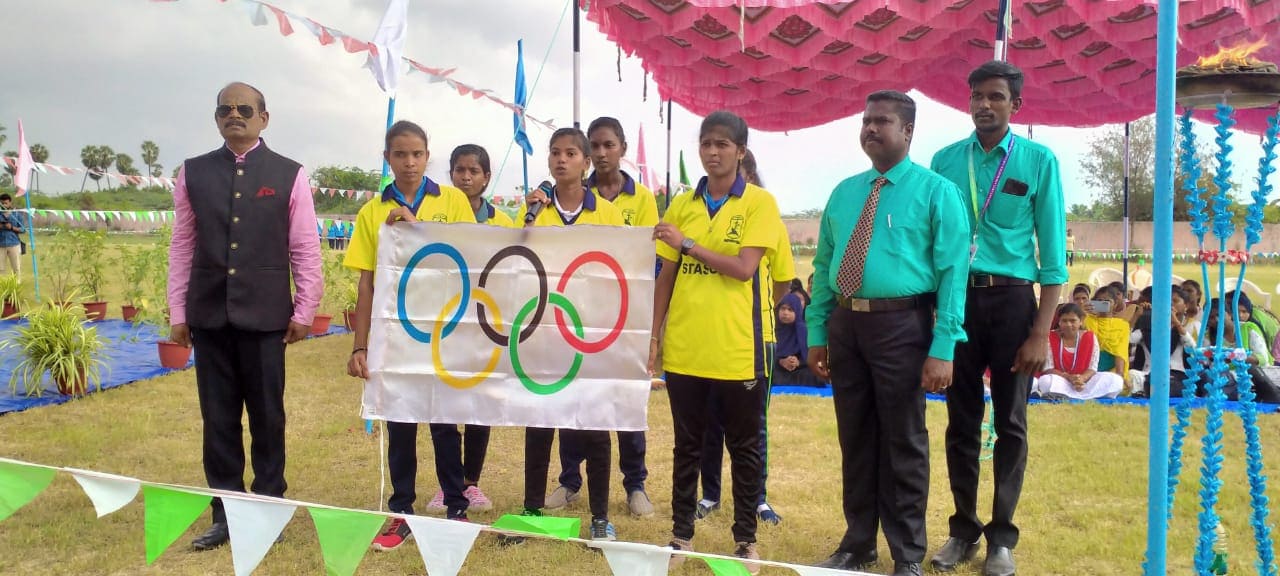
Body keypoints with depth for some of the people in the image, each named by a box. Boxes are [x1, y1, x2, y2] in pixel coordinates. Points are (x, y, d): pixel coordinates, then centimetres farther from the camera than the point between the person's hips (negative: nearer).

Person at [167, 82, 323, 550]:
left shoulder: (289, 175, 1)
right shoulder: (193, 173, 8)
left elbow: (305, 249, 0)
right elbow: (182, 246, 8)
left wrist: (305, 311, -4)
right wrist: (177, 312, 5)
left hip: (264, 315, -2)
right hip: (208, 316, 2)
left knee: (267, 418, 6)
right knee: (218, 419, 8)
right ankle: (225, 514, 19)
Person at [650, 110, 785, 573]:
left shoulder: (760, 202, -3)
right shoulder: (681, 205, 8)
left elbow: (743, 268, -14)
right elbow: (666, 276, 9)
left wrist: (687, 244, -12)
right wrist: (654, 335, 5)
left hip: (737, 348, -3)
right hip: (684, 347, 3)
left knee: (744, 446, 10)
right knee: (687, 445, 13)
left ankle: (746, 537, 23)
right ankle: (682, 532, 26)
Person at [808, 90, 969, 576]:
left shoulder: (936, 192, -4)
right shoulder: (844, 193, 12)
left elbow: (953, 272, -10)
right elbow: (824, 265, 14)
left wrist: (943, 348, -17)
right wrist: (817, 333, 8)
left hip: (901, 325, -5)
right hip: (845, 324, 5)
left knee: (903, 444, 5)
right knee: (855, 440, 14)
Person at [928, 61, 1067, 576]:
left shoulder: (1038, 161, -2)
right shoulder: (945, 160, 4)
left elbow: (1052, 253, -4)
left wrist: (1041, 333, -10)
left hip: (1012, 301, -2)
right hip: (955, 298, 2)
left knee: (1010, 423, 7)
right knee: (961, 422, 10)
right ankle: (963, 529, 24)